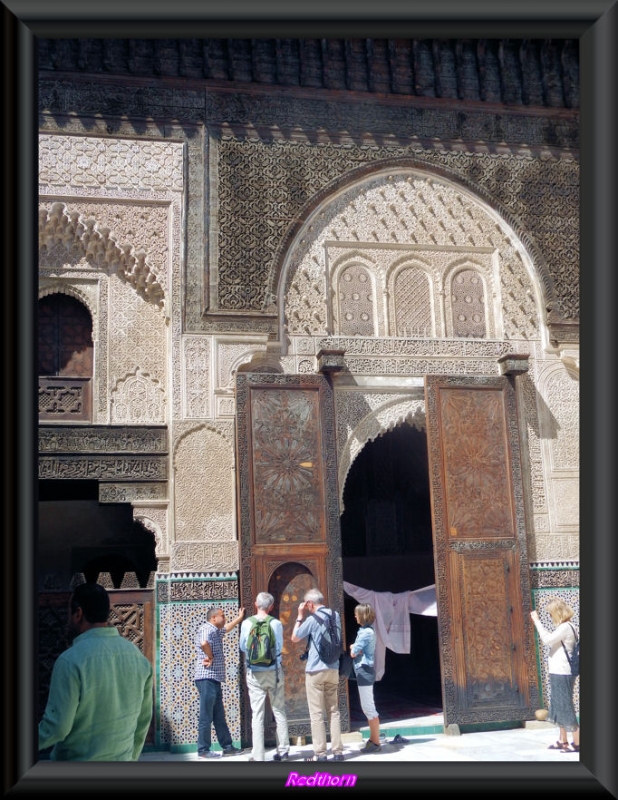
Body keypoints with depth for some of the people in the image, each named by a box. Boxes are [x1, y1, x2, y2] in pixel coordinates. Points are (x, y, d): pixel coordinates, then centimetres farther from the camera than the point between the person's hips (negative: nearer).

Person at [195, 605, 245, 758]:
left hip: (214, 679, 10)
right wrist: (210, 657, -20)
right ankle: (203, 750, 0)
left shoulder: (215, 630, 19)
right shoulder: (207, 629, -13)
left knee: (219, 716, 15)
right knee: (206, 717, -5)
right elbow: (204, 643, -35)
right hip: (207, 678, -10)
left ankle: (227, 747, 21)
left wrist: (239, 618, 45)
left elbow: (226, 628, 40)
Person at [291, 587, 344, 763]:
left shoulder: (312, 619, -13)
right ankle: (337, 751, 9)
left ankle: (320, 754, -1)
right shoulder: (335, 615, 5)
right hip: (333, 669, 6)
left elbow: (294, 638, -2)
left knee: (317, 714, -1)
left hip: (315, 670, -6)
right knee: (333, 711, 11)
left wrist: (300, 616, 4)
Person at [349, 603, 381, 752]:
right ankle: (373, 739, 22)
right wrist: (355, 647, -8)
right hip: (364, 671, 10)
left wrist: (352, 647, 2)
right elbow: (359, 650, 12)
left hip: (364, 671, -10)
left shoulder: (366, 633, -18)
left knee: (368, 707, -6)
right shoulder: (365, 630, 13)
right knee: (367, 707, 15)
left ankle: (376, 742, -1)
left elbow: (353, 653, -18)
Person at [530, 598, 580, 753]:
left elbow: (547, 639, -27)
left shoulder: (565, 627, -17)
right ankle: (562, 741, 24)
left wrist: (537, 621, -21)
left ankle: (576, 743, 1)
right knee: (559, 707, 16)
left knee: (566, 707, -5)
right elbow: (550, 639, 13)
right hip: (558, 673, 10)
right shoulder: (562, 627, 13)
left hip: (562, 674, -10)